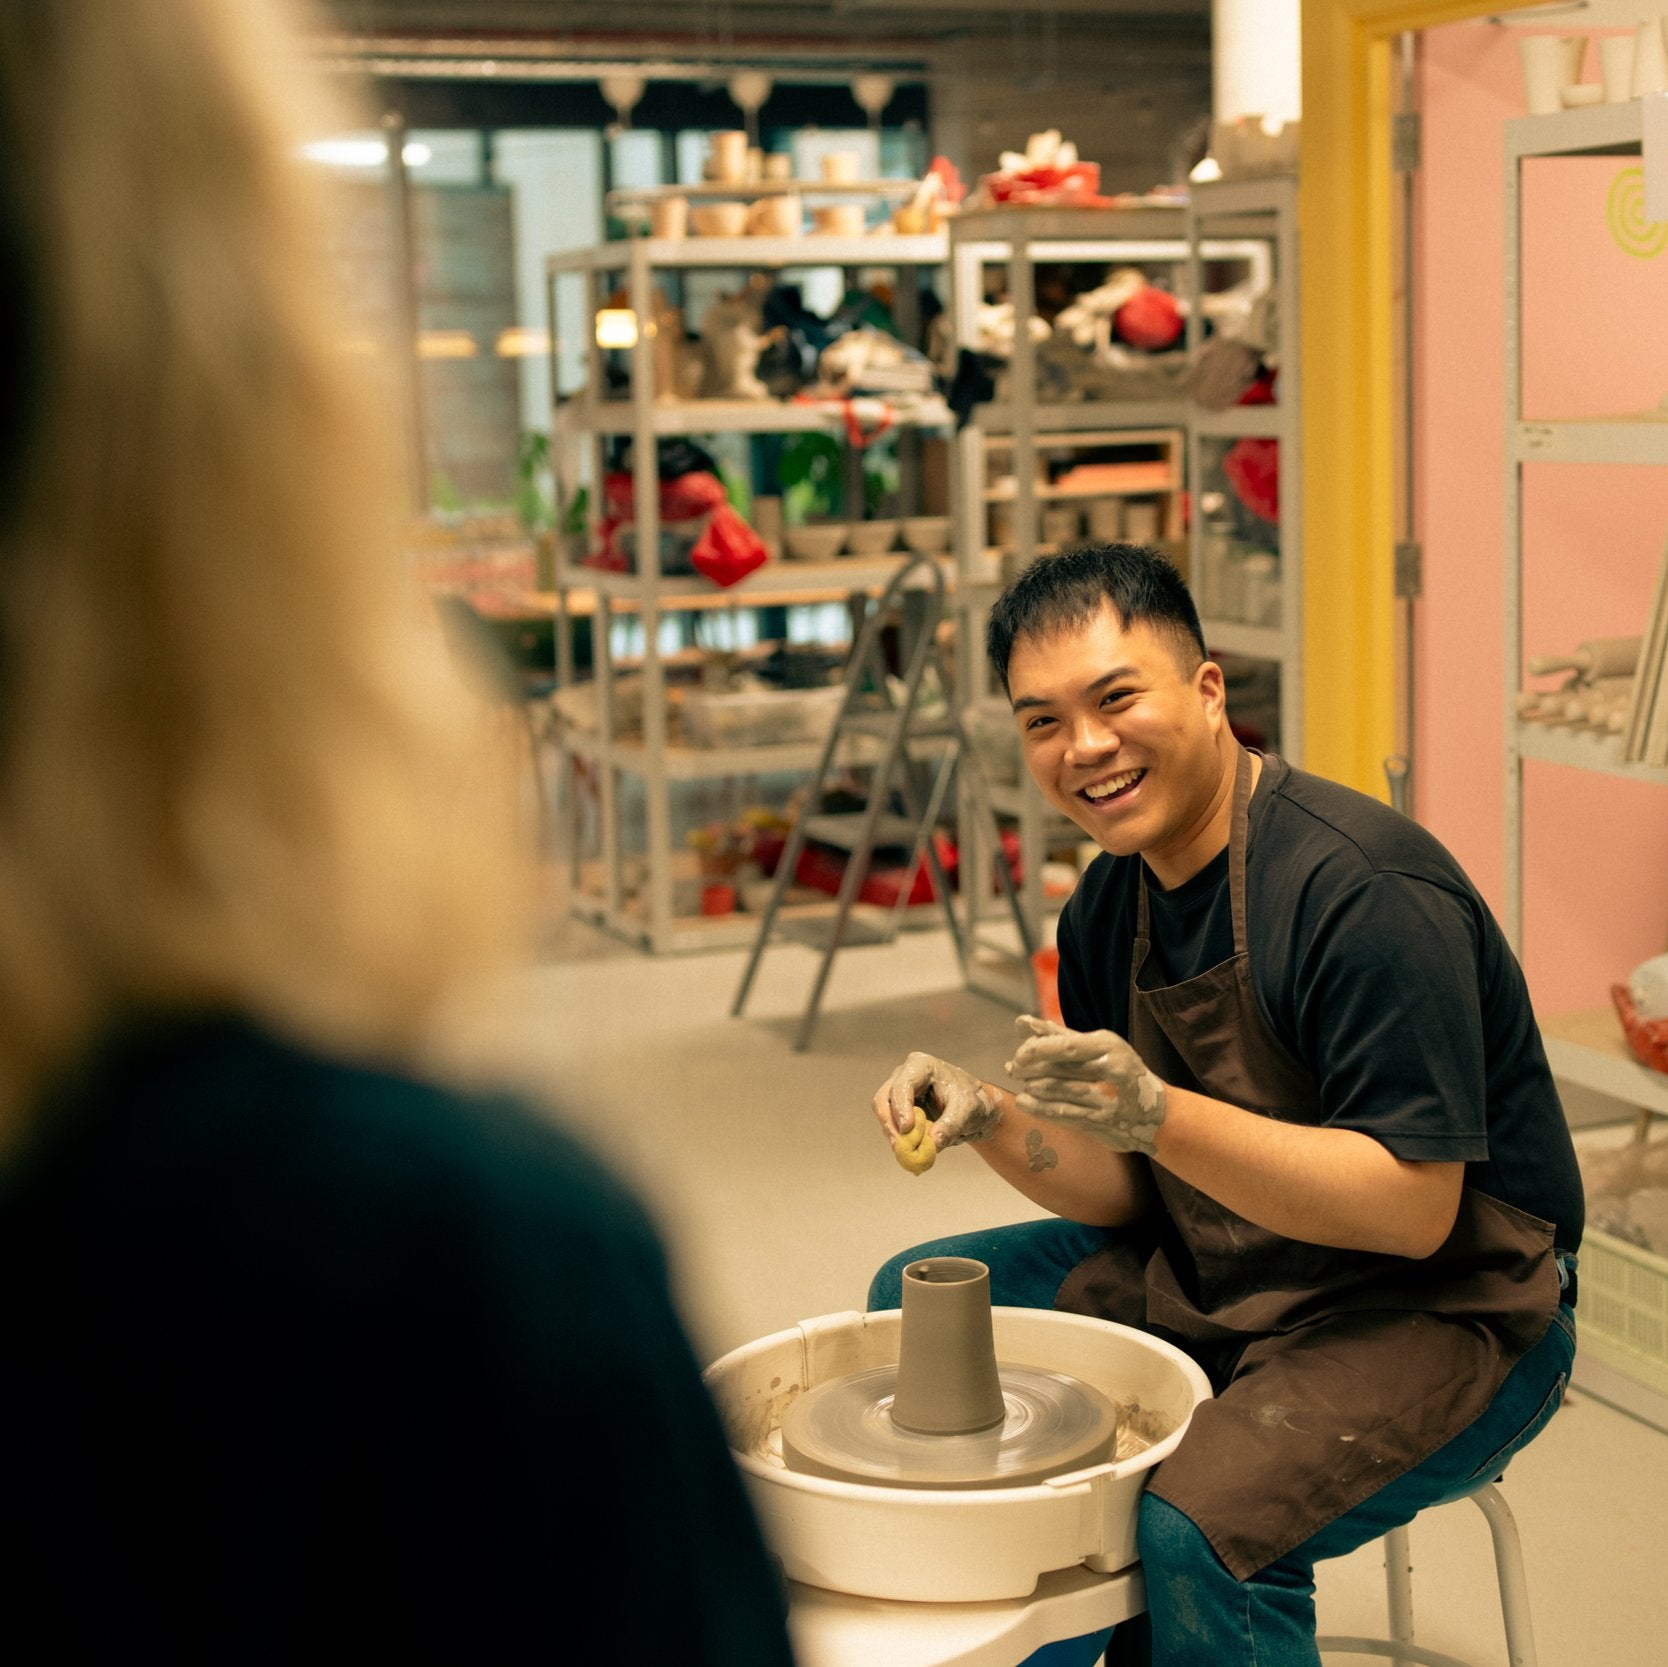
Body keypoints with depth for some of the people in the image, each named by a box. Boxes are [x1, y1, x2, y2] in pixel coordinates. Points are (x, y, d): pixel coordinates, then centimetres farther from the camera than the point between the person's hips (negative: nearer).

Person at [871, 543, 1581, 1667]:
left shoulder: (1366, 891, -24)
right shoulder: (1107, 909, 2)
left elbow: (1413, 1213, -27)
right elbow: (1125, 1193, 7)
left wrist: (1159, 1115, -35)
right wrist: (991, 1122, -12)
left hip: (1444, 1307, -9)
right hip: (1212, 1274, 9)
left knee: (1201, 1526, -33)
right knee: (920, 1302, 10)